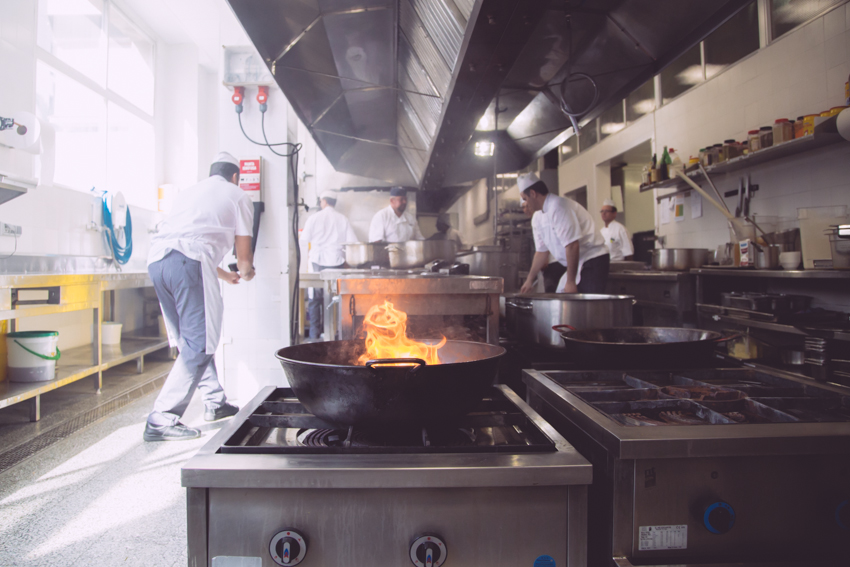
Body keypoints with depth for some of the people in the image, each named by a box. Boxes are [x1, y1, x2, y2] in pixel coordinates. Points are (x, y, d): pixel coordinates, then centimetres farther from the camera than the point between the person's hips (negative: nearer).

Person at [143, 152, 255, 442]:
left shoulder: (189, 192, 33)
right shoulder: (237, 196, 16)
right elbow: (244, 257, 13)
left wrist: (225, 275, 50)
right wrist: (246, 273, 37)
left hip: (157, 257, 8)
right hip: (188, 262, -7)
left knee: (190, 340, 16)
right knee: (198, 345, -4)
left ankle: (216, 402, 26)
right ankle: (161, 420, -6)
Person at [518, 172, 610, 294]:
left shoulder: (558, 207, -19)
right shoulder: (541, 216, 11)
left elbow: (572, 245, -24)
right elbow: (542, 251, 19)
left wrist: (570, 282, -21)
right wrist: (529, 280, 21)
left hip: (592, 261, -10)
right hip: (578, 265, 10)